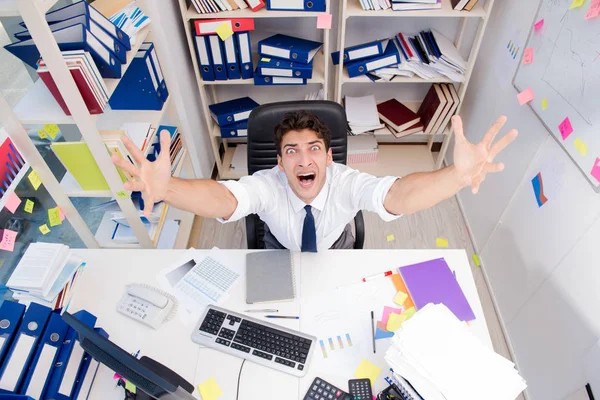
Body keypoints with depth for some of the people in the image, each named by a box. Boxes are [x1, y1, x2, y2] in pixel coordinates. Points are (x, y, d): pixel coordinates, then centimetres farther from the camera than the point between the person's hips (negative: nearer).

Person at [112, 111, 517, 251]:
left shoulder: (346, 182, -35)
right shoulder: (267, 185, -35)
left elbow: (397, 195, -54)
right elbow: (222, 198, -55)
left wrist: (457, 176, -76)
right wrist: (166, 188, -78)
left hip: (336, 256, 1)